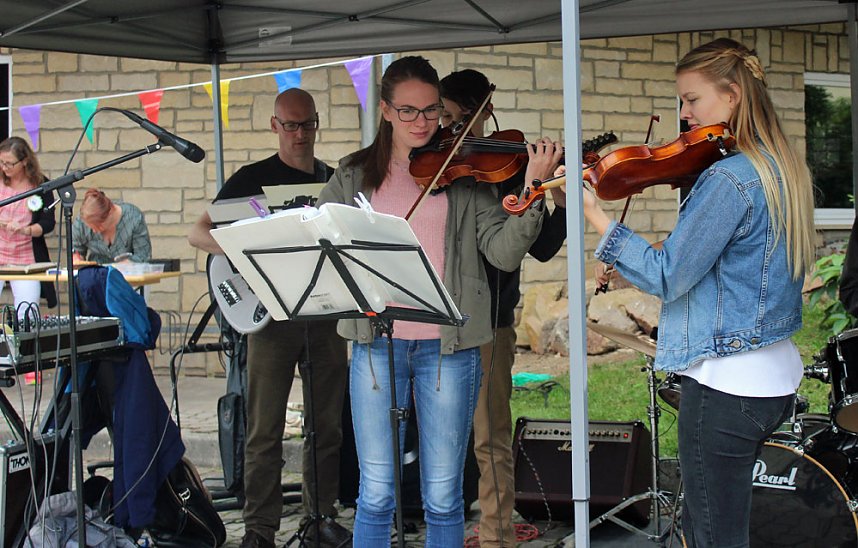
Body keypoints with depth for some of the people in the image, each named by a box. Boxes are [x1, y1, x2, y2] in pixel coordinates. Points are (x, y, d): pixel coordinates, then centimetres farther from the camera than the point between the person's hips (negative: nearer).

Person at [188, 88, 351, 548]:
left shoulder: (336, 180, 12)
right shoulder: (253, 178, 1)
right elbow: (199, 233, -2)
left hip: (326, 314, 3)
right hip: (272, 315, -3)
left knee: (327, 425, 8)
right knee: (265, 430, -3)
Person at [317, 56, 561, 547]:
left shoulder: (464, 174, 5)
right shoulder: (354, 177, 9)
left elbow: (503, 252, -4)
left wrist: (533, 189, -18)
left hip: (449, 345, -1)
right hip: (377, 344, 1)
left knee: (443, 496, 6)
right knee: (376, 495, 4)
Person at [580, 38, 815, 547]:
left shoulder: (728, 178, -19)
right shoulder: (784, 169, 10)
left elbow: (666, 277, -18)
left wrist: (593, 212, -16)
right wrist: (623, 264, 8)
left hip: (726, 384, -10)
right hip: (775, 377, 10)